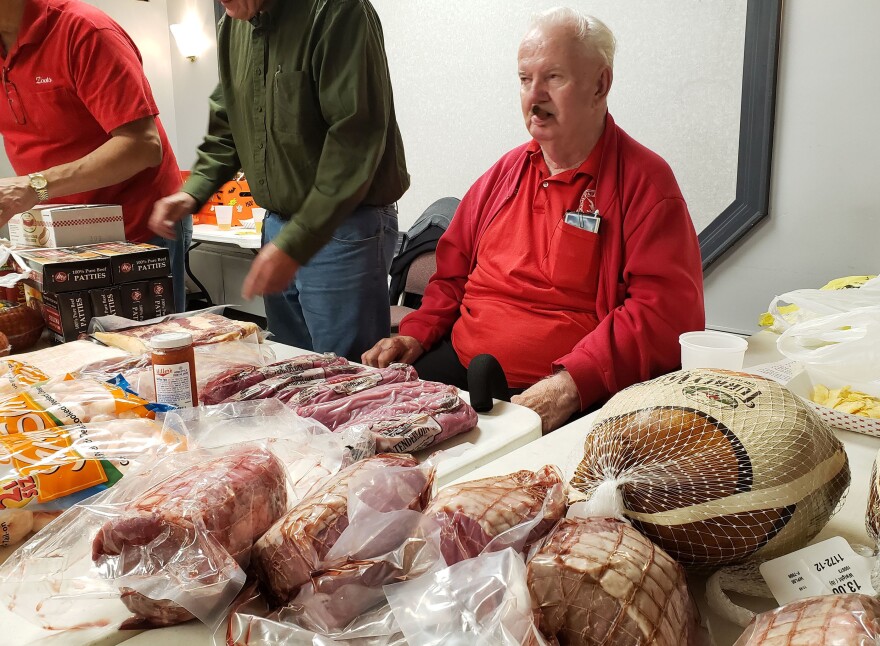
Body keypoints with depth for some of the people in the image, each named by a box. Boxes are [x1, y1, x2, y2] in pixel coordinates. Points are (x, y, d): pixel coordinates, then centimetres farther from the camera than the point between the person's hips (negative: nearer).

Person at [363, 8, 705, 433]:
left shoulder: (644, 181, -4)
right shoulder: (505, 173, 15)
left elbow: (667, 311, -14)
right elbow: (454, 273, 23)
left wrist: (572, 382, -24)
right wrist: (416, 334, 6)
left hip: (576, 398, -6)